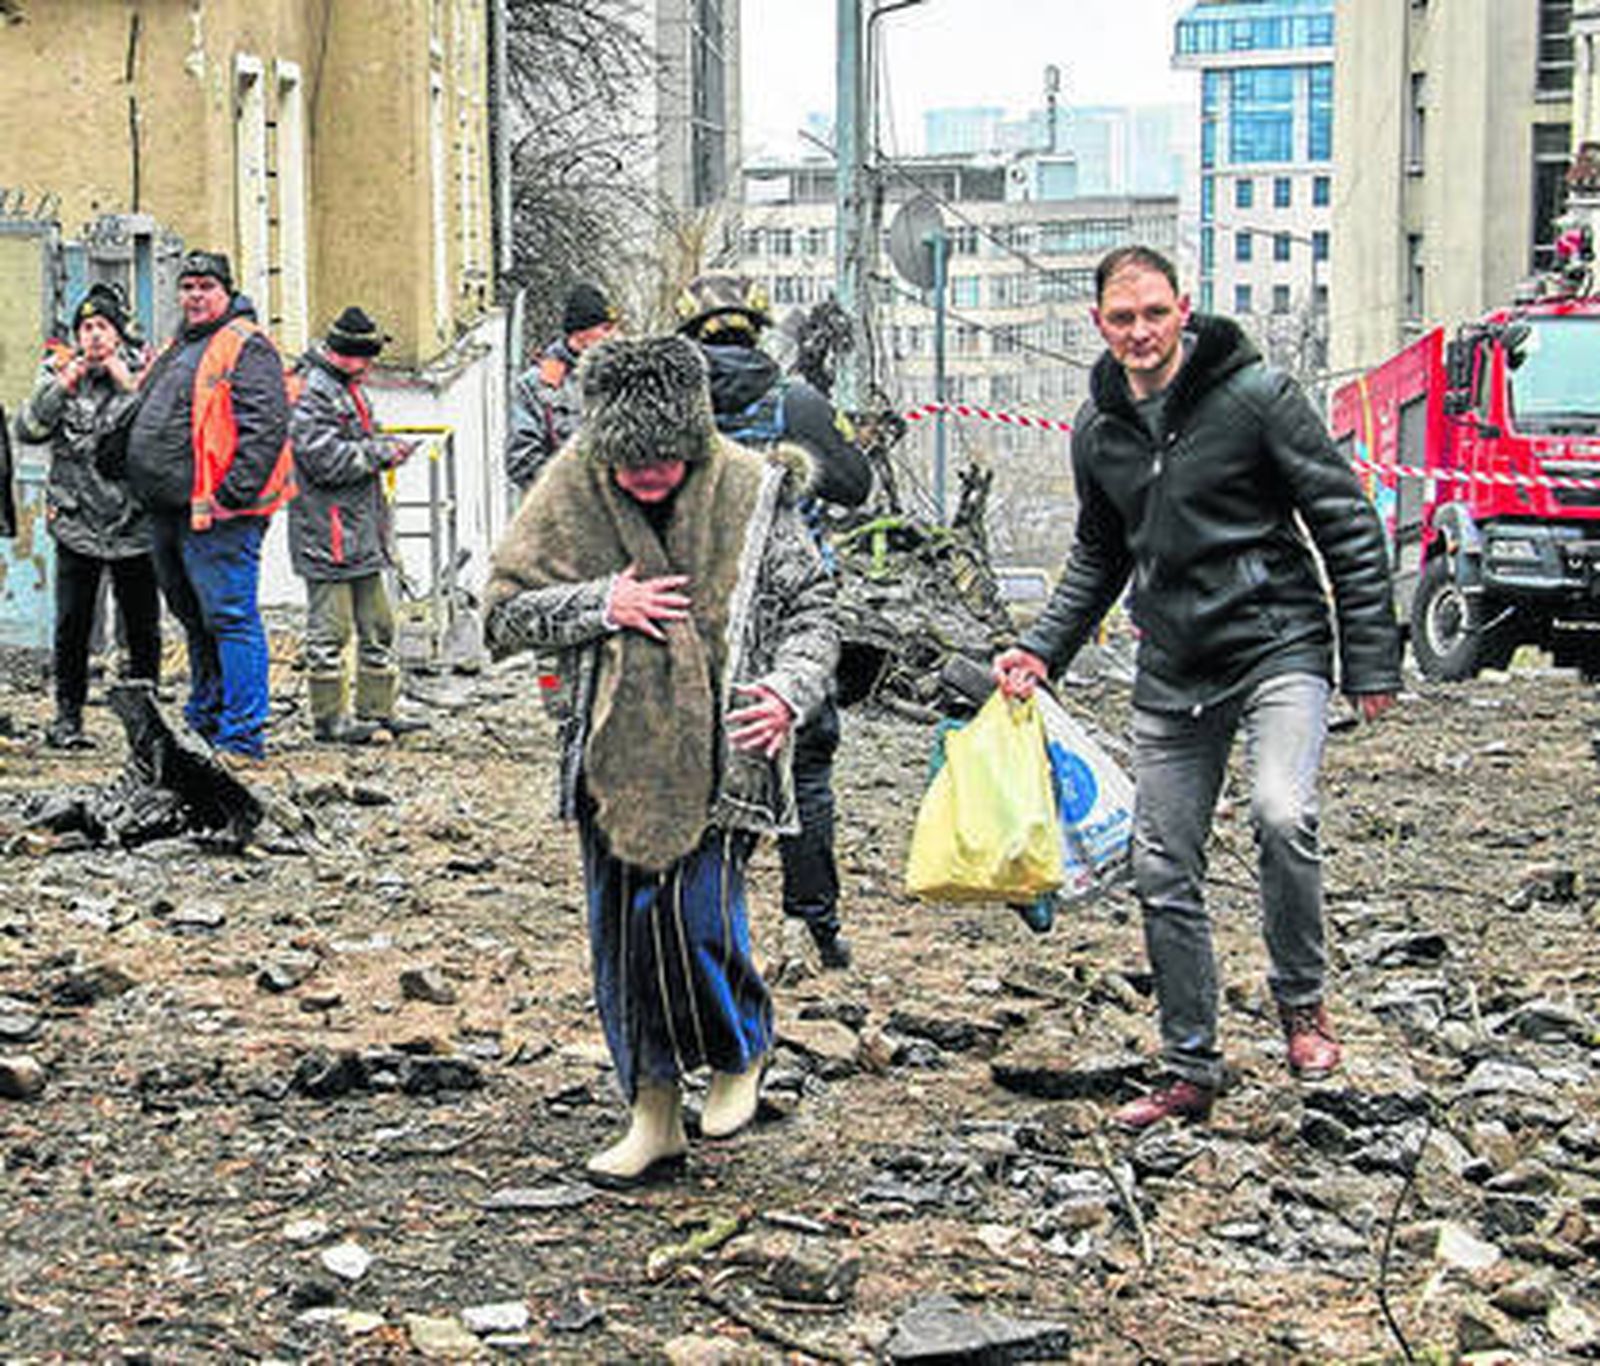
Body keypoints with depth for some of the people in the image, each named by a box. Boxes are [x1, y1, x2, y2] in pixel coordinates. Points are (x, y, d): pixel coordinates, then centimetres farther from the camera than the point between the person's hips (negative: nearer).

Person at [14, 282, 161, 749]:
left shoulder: (143, 372, 3)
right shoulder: (58, 373, 7)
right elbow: (27, 428, -3)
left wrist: (129, 386, -16)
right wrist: (62, 387, -14)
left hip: (135, 522, 0)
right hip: (76, 521, 1)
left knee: (143, 629, 4)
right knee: (72, 627, 1)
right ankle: (67, 716, 12)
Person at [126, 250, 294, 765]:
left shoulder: (246, 346, -9)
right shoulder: (179, 349, 20)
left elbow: (265, 427, -18)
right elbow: (149, 420, 32)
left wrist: (233, 495, -22)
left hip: (217, 514, -10)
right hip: (169, 512, 10)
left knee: (230, 617, -8)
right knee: (195, 620, 18)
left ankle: (242, 737, -6)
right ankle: (204, 721, 30)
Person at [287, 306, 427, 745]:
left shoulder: (348, 388, 17)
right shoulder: (310, 392, -14)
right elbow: (325, 458, -22)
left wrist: (386, 447, 8)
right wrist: (380, 452, -13)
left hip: (363, 532, 10)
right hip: (327, 532, -10)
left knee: (377, 623, 13)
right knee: (330, 628, -4)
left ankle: (378, 709, 20)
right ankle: (329, 717, 3)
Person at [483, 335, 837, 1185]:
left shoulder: (750, 493, -5)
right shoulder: (571, 493, -2)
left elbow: (811, 608, 3)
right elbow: (504, 614, 2)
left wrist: (791, 690, -15)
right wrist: (601, 605, -13)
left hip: (719, 750, -3)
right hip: (616, 751, 3)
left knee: (697, 919, -14)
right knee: (620, 933, 6)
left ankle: (741, 1054, 18)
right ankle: (654, 1116, 21)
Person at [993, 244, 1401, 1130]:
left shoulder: (1255, 395, -10)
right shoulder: (1098, 428, 6)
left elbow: (1347, 525, -7)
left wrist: (1370, 661, -9)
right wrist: (1040, 649, 10)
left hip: (1277, 649, -5)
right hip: (1171, 674, 5)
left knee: (1281, 816, -28)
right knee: (1162, 873, 5)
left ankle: (1301, 999, -2)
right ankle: (1190, 1072, 19)